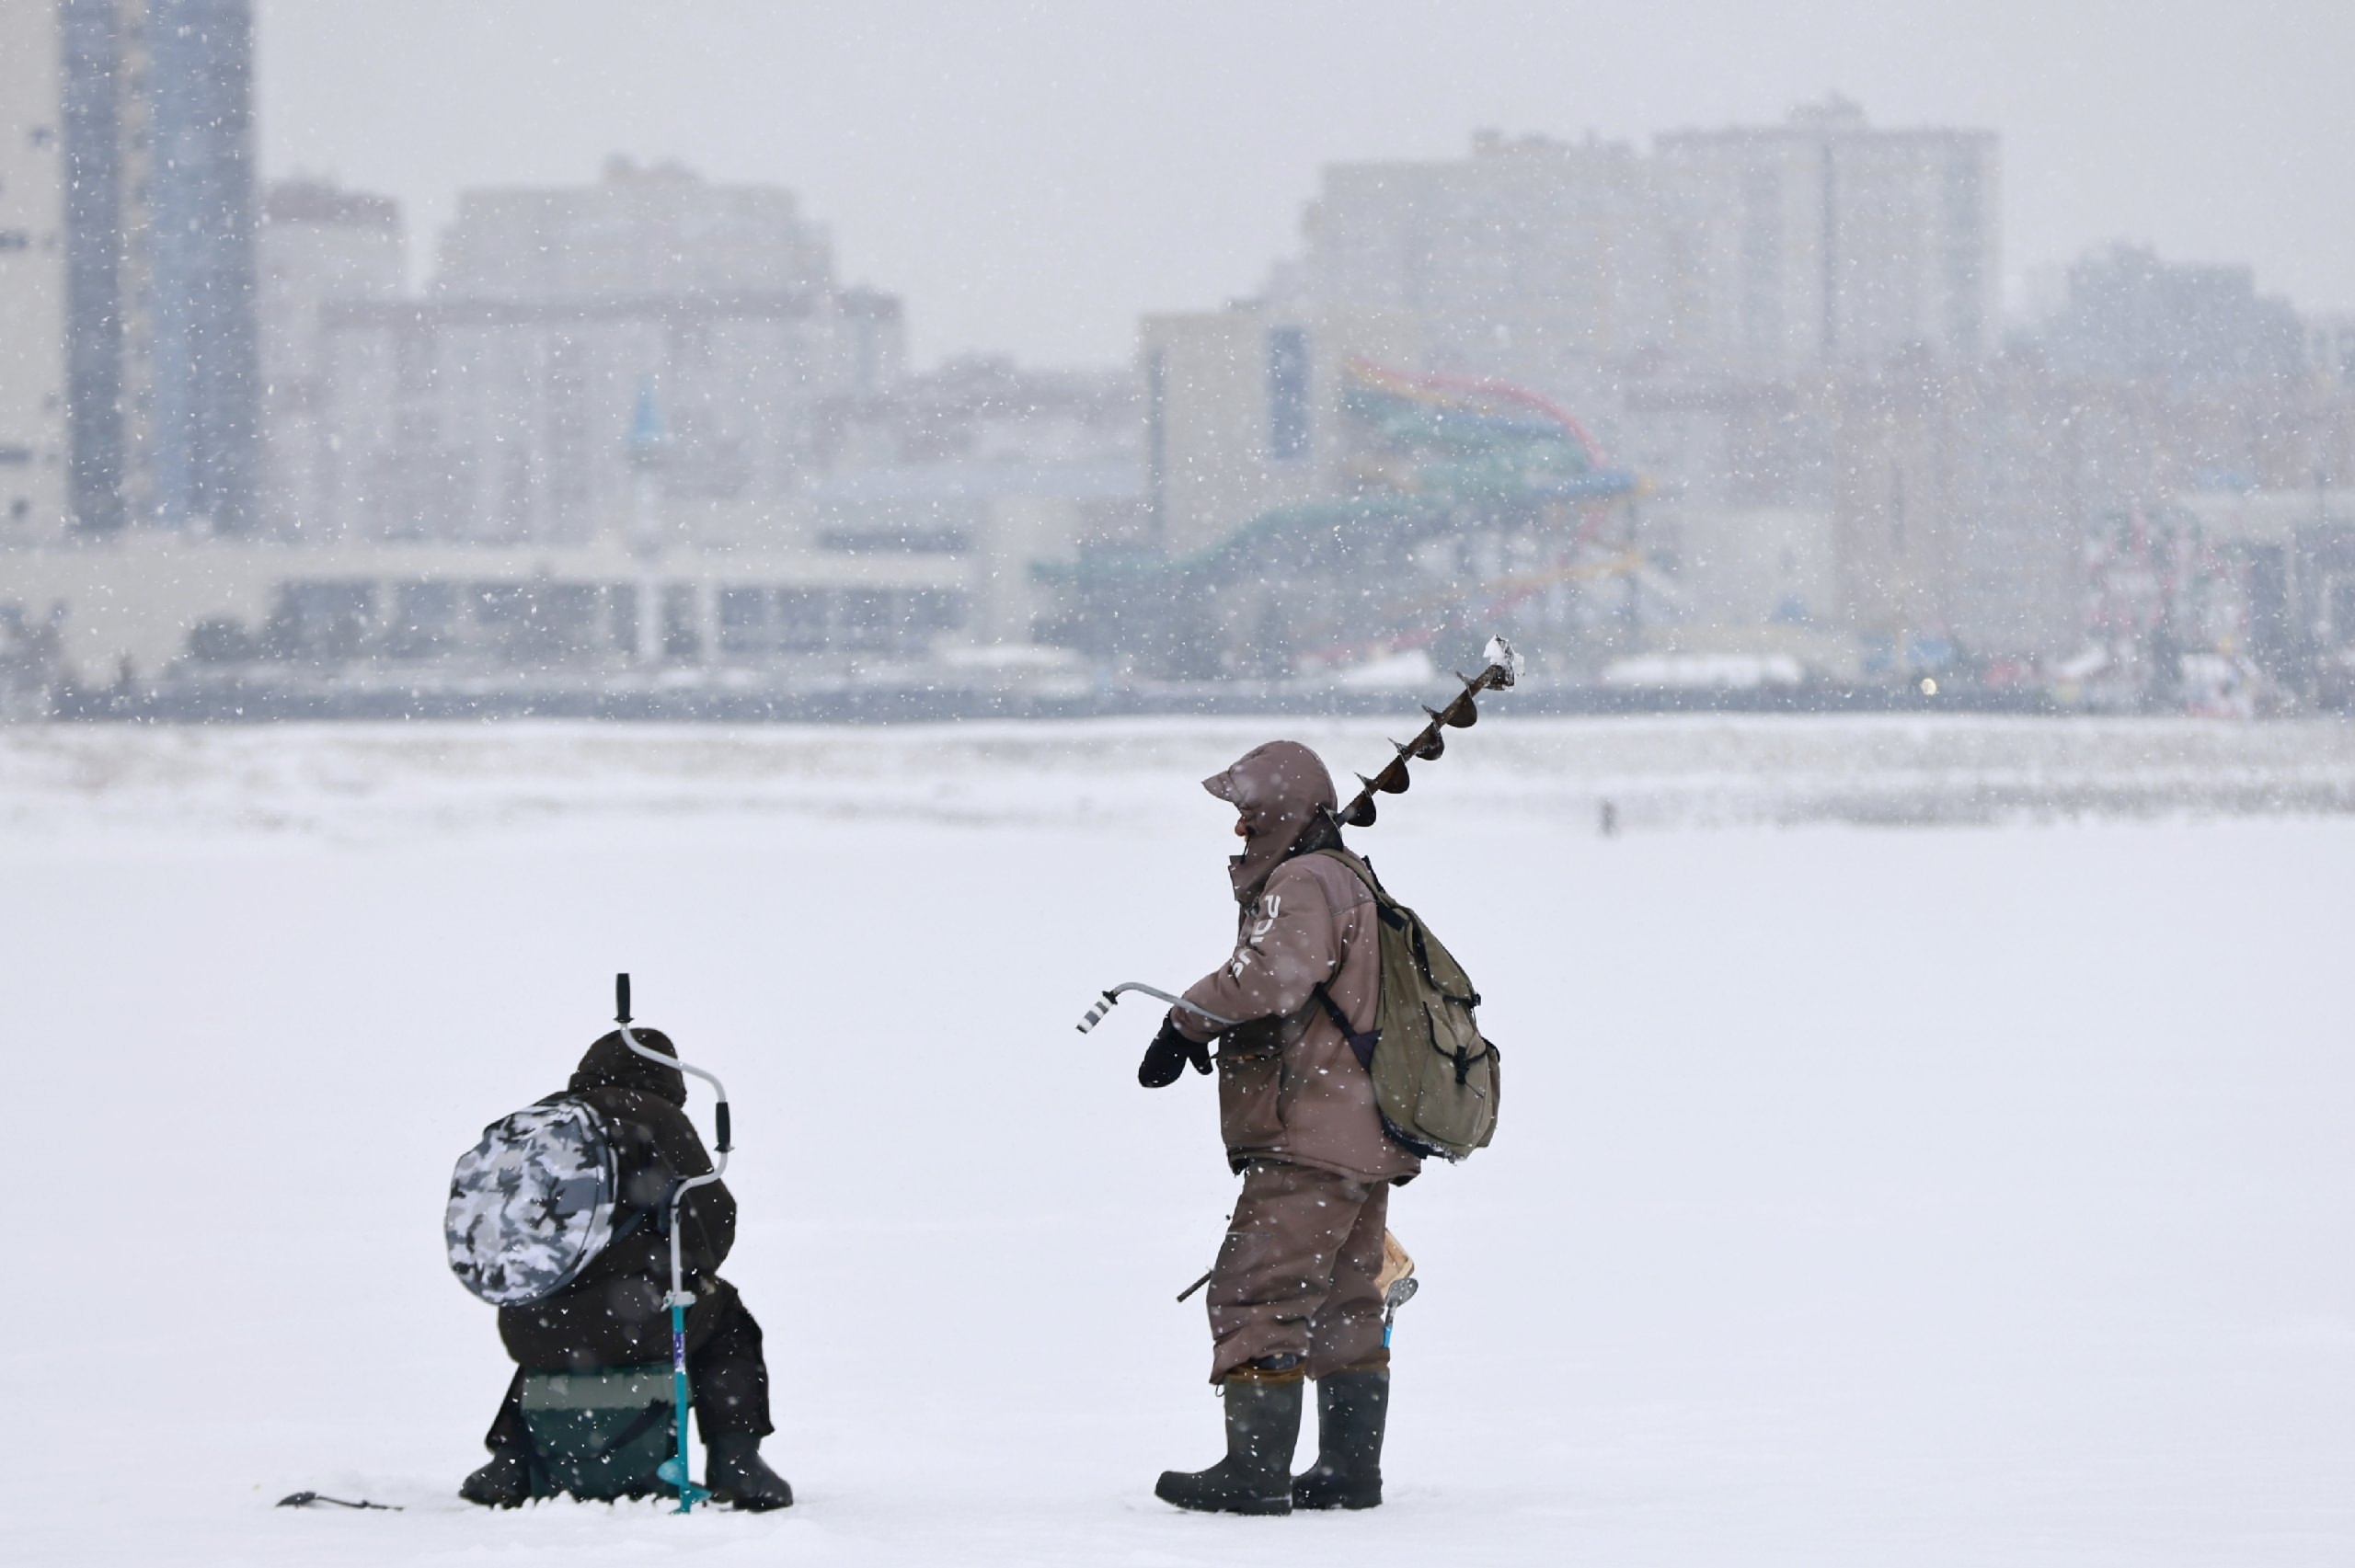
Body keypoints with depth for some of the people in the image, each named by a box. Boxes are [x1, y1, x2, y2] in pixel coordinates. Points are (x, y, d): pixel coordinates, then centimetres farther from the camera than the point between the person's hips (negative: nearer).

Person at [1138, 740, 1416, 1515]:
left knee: (1255, 1296, -10)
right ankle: (1351, 1467, 19)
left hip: (1309, 1143, -11)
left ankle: (1255, 1471, -11)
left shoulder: (1304, 884, -11)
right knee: (1342, 1306, 15)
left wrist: (1187, 1021, -21)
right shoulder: (1350, 883, 22)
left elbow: (1271, 974, -29)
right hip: (1364, 1142, 11)